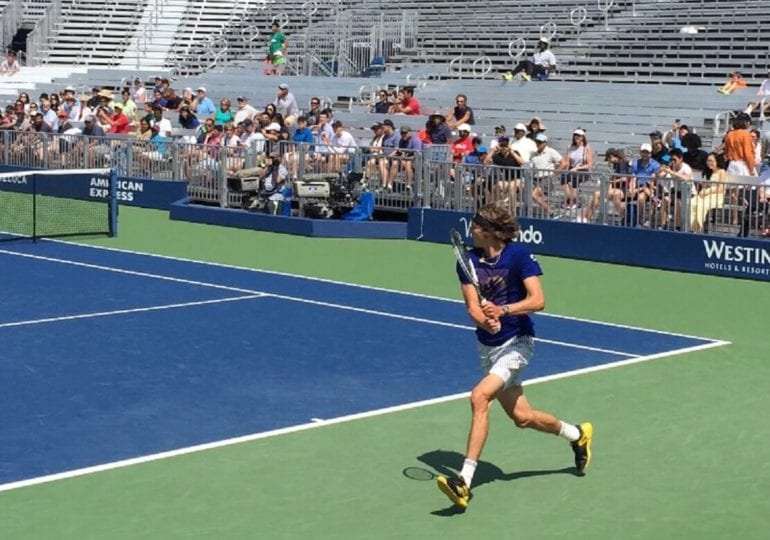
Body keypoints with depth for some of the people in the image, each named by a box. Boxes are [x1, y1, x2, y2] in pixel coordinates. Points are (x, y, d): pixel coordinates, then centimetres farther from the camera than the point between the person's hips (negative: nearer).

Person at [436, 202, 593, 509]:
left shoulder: (519, 255, -14)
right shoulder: (468, 262, -1)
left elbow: (538, 300, -20)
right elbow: (473, 307, -8)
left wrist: (503, 310, -35)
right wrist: (486, 321, -31)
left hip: (517, 343, -6)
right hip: (488, 346, 6)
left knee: (479, 397, -26)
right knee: (522, 417, 15)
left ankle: (464, 482, -26)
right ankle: (577, 435, 43)